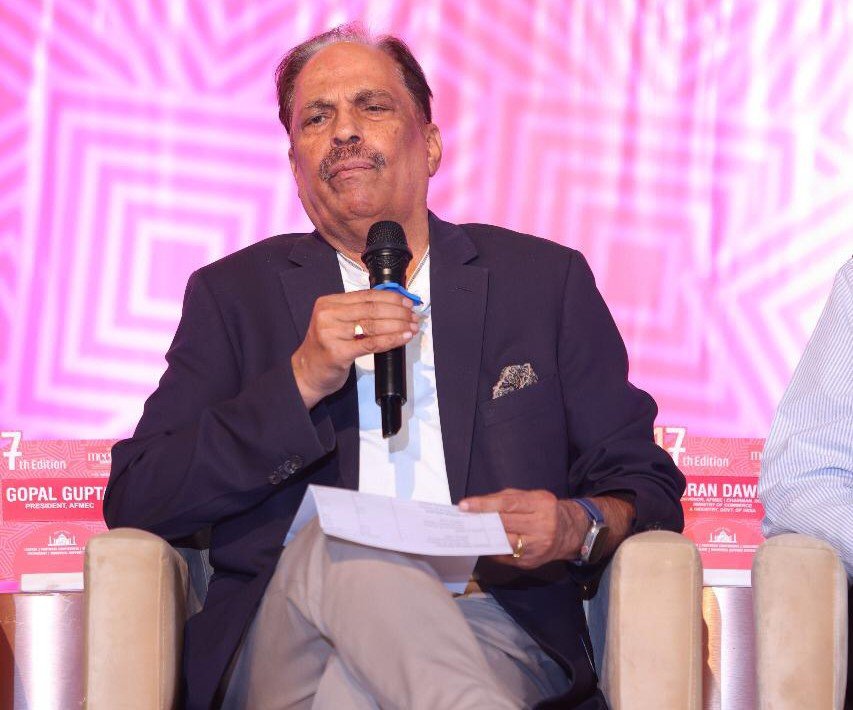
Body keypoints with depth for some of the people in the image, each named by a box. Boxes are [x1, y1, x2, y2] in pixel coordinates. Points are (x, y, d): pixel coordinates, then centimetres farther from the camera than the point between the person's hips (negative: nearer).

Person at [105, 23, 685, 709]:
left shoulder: (546, 281, 17)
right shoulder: (235, 294, 16)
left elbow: (648, 486, 17)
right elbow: (134, 503, 5)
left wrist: (580, 527, -8)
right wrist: (300, 384, -7)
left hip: (492, 636, -2)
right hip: (283, 645, 2)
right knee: (333, 543, -34)